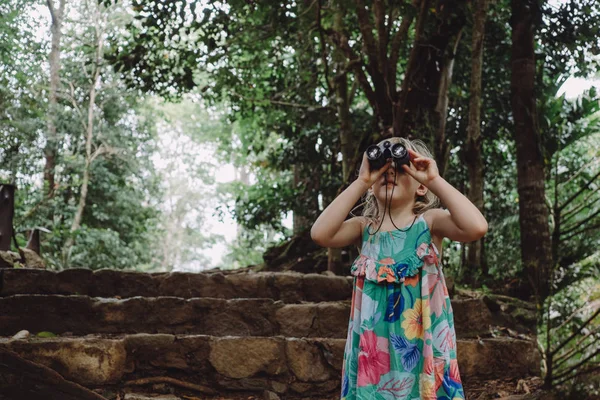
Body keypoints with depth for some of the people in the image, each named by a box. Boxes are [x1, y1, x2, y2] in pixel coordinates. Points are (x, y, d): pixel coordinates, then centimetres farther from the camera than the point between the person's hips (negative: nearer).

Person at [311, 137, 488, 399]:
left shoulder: (430, 221, -2)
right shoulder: (364, 227, 3)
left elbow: (477, 227, -20)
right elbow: (320, 234, -15)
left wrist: (435, 180, -17)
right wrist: (361, 182, -13)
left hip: (421, 342, -2)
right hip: (374, 343, 2)